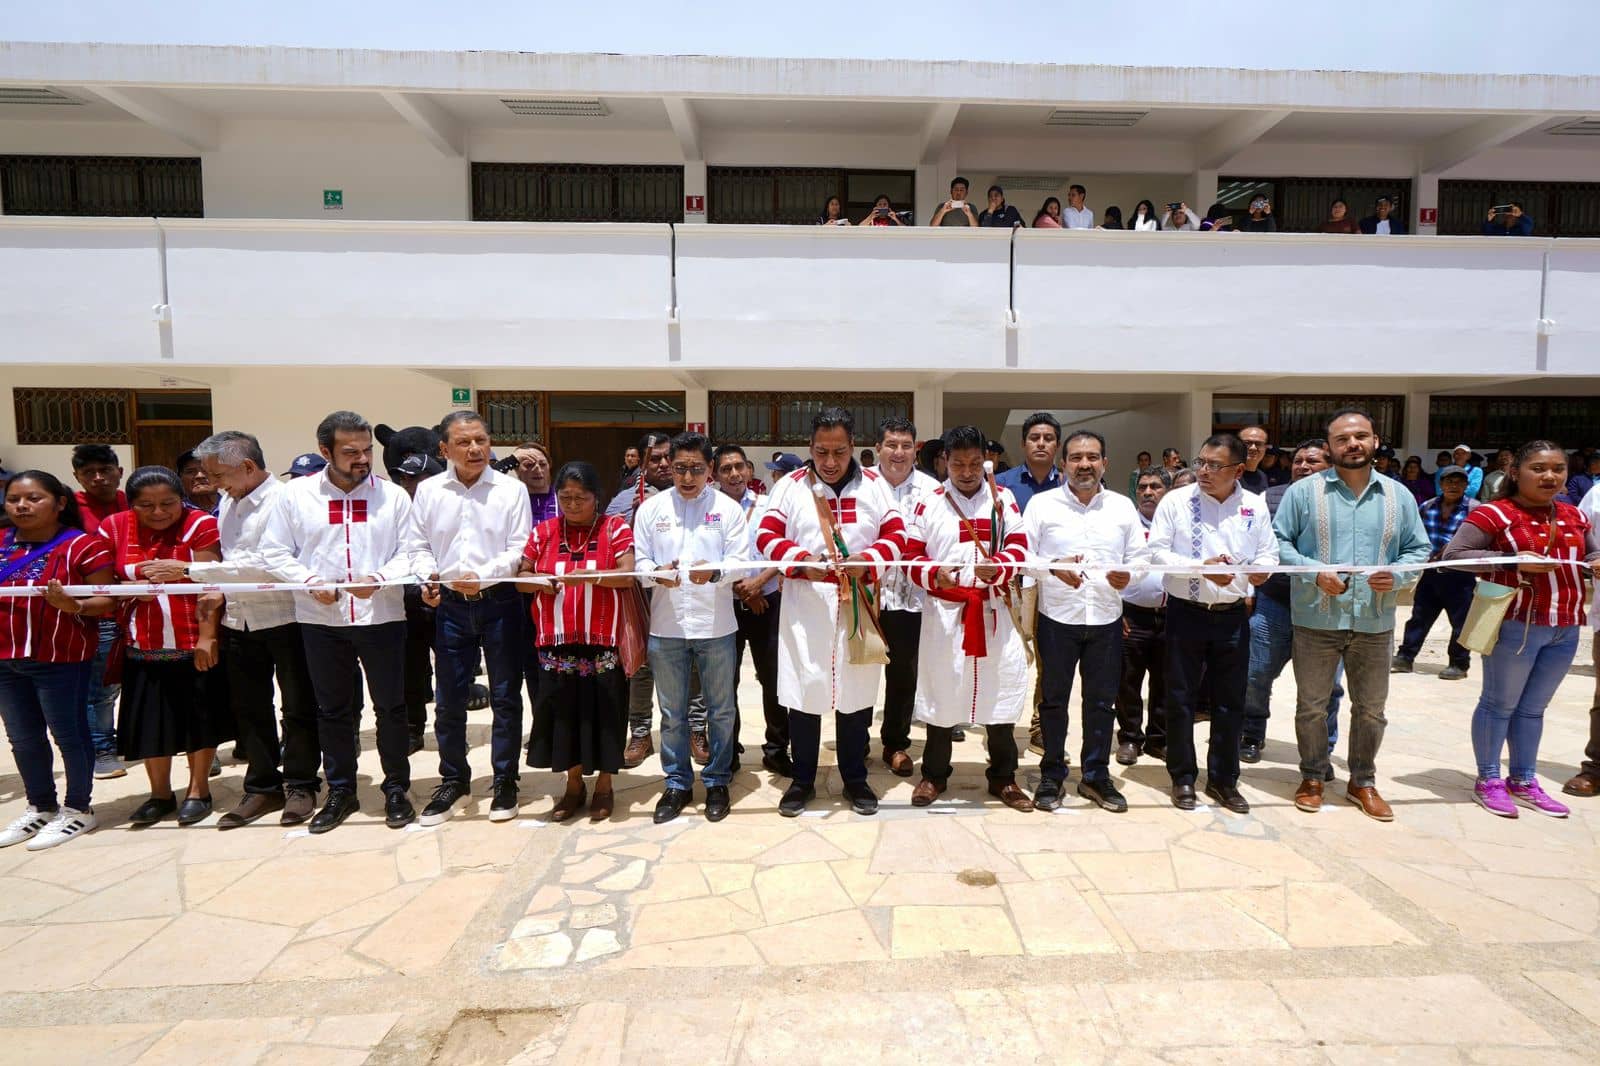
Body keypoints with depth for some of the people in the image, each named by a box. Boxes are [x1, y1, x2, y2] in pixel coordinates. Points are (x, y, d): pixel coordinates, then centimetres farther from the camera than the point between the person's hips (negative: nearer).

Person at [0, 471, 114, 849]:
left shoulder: (83, 546, -10)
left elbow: (107, 602, -12)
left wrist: (73, 606, -28)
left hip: (61, 658, -6)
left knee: (67, 734, 4)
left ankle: (78, 809, 19)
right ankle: (40, 807, 31)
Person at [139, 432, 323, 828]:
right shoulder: (228, 502, 8)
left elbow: (265, 564, -23)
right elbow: (227, 560, 15)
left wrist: (188, 570, -19)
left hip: (283, 618, -7)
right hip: (239, 620, 8)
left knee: (298, 706, 6)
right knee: (249, 709, 14)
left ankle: (300, 784, 20)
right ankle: (262, 787, 27)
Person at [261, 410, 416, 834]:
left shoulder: (392, 495, -1)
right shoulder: (296, 493, 1)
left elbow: (408, 552, -3)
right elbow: (275, 552, 3)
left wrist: (378, 578, -20)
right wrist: (309, 580, -12)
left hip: (382, 617, -1)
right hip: (320, 620, 1)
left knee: (390, 707, 7)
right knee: (332, 709, 14)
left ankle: (396, 790, 22)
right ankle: (340, 792, 30)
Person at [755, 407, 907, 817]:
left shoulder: (874, 485, 4)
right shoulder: (790, 485, 0)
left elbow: (896, 535, 1)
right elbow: (767, 536, -4)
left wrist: (867, 560, -18)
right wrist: (801, 560, -22)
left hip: (858, 606, 1)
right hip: (805, 606, -1)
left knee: (857, 692, 9)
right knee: (803, 691, 5)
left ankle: (855, 779, 27)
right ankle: (802, 780, 23)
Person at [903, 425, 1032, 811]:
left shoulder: (1004, 499, 6)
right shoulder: (928, 503, 3)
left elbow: (1019, 548, 0)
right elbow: (912, 556, 0)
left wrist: (997, 567, -21)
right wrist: (934, 573, -21)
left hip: (994, 611, 1)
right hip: (943, 612, -1)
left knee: (1000, 693, 7)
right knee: (941, 694, 6)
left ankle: (1003, 778, 24)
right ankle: (934, 775, 23)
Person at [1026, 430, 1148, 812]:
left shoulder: (1123, 507, 8)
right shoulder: (1042, 504, -1)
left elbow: (1140, 556, 8)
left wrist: (1128, 574, -14)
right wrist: (1052, 567, -22)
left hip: (1106, 618, 3)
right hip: (1057, 617, -2)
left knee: (1102, 701, 11)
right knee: (1054, 699, 8)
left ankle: (1096, 776, 27)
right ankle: (1051, 775, 23)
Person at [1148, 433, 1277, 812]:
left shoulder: (1255, 506, 4)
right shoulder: (1176, 500, -4)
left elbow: (1268, 553, 8)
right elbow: (1158, 551, -8)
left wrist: (1260, 567, -15)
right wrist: (1200, 568, -20)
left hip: (1232, 615, 3)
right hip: (1186, 613, -2)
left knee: (1230, 701, 11)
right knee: (1181, 699, 6)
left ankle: (1223, 780, 27)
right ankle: (1183, 778, 22)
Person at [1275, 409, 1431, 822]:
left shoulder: (1398, 495, 7)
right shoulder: (1303, 491, -2)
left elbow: (1419, 549, 11)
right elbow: (1278, 542, -3)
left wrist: (1397, 575, -9)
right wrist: (1315, 572, -17)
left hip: (1375, 622, 3)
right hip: (1316, 619, -3)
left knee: (1371, 708, 13)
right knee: (1311, 705, 9)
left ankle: (1363, 782, 31)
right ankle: (1312, 777, 26)